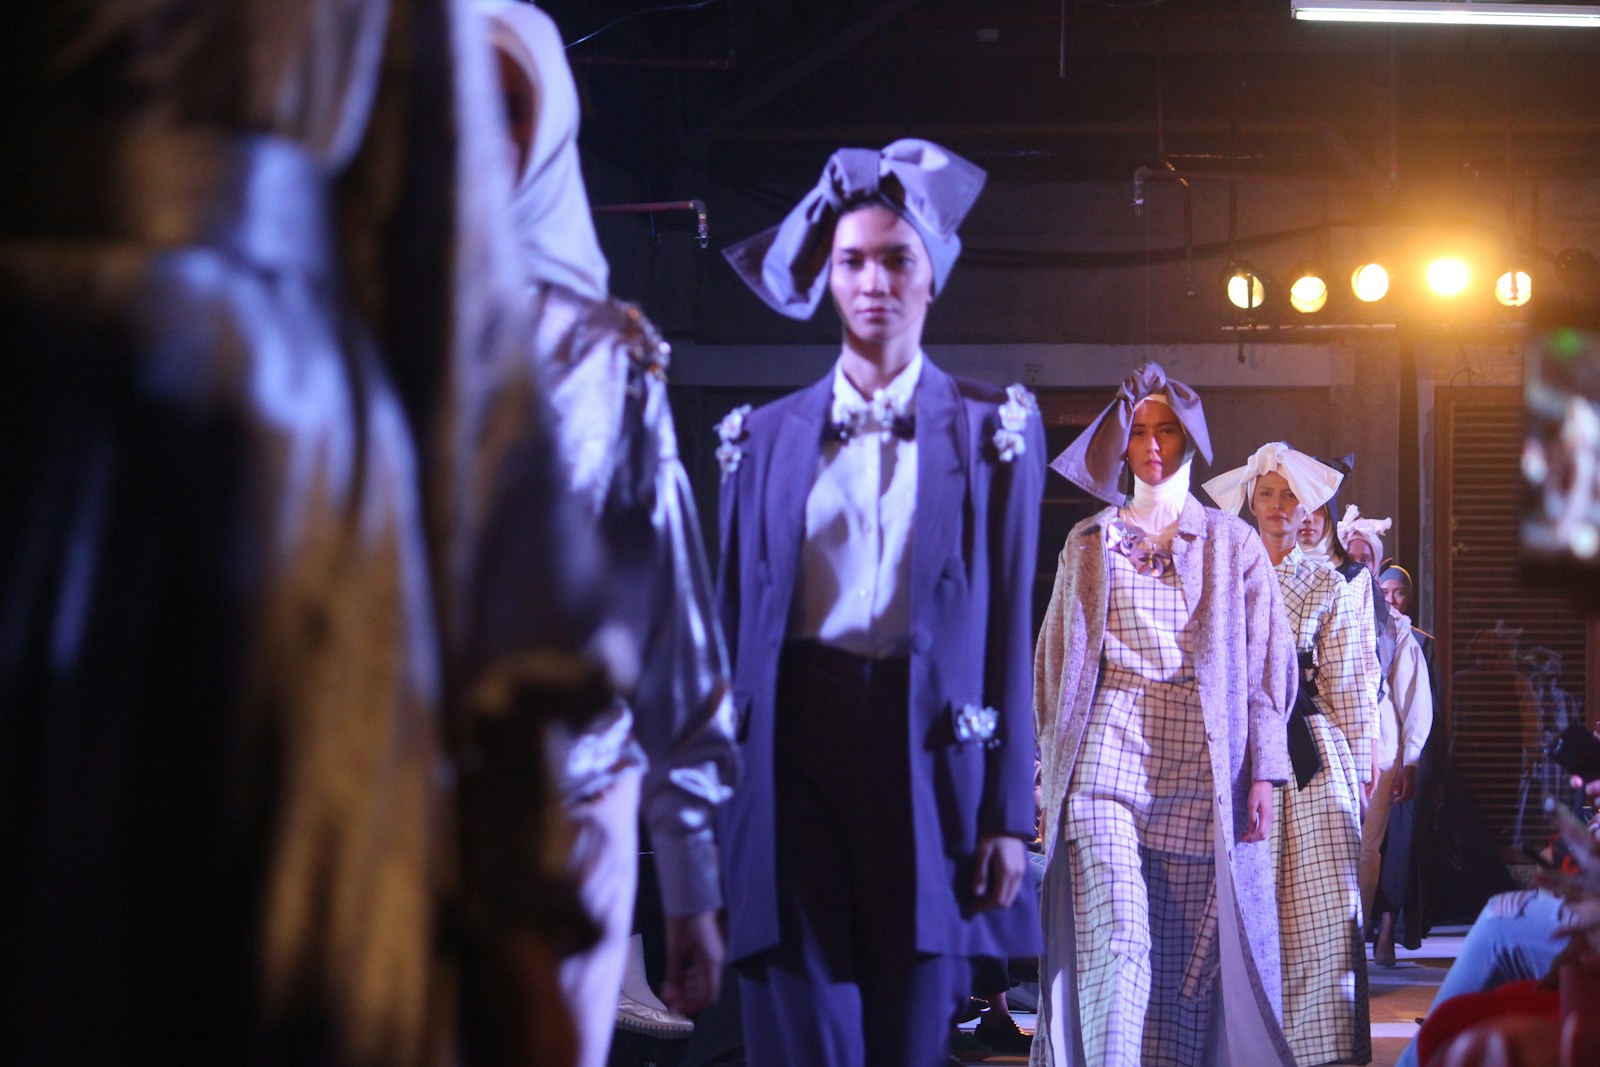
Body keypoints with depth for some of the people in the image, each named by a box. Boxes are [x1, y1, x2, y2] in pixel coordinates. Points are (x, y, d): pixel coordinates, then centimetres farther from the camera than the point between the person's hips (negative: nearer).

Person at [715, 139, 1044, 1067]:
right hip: (795, 755, 1)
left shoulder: (992, 431, 8)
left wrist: (1008, 813, -2)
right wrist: (713, 802, 7)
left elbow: (1010, 626, 4)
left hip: (930, 763, -1)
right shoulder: (768, 437, 12)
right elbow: (735, 619, 12)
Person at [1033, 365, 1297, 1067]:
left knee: (1192, 947, -2)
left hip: (1201, 763, 0)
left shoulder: (1233, 544, 13)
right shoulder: (1087, 544, 16)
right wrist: (1051, 772, 9)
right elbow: (1053, 663, 17)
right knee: (1113, 935, -14)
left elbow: (1266, 664, 8)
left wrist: (1262, 773, -1)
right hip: (1108, 745, 0)